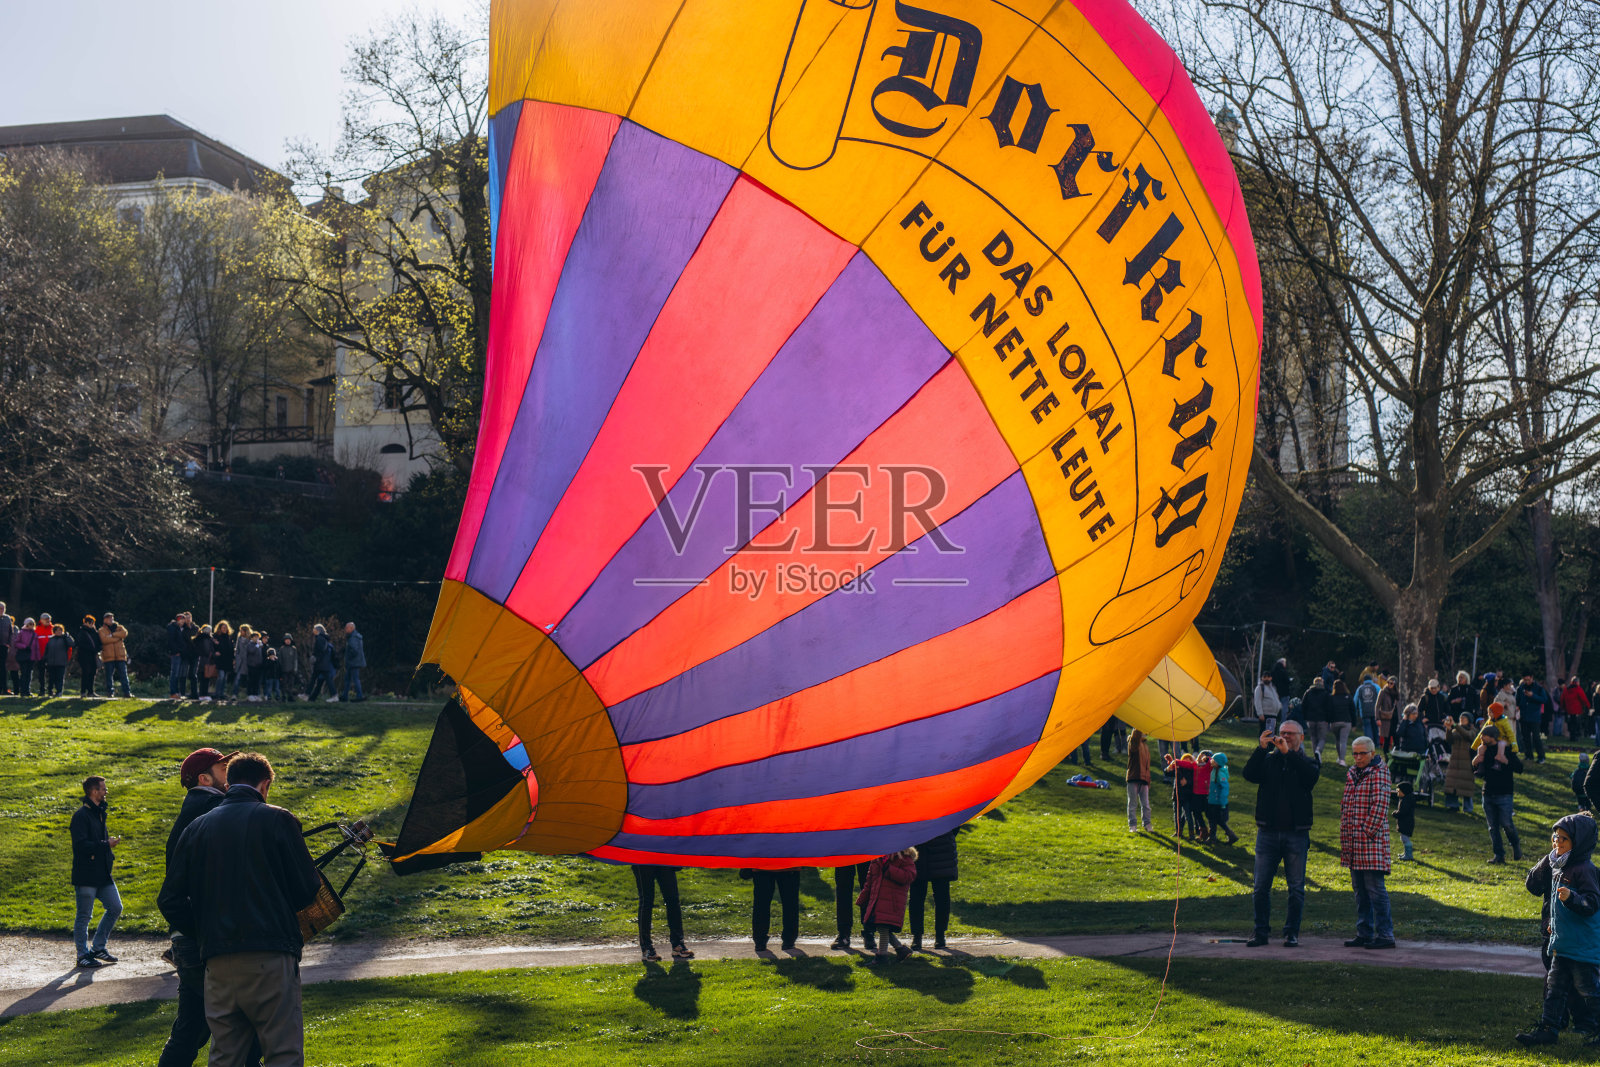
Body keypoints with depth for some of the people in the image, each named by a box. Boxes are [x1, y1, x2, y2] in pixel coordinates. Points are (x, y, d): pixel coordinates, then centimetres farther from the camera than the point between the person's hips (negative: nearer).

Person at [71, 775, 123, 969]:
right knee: (84, 915, 0)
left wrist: (109, 842, 9)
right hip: (86, 875, -9)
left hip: (103, 874, 9)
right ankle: (83, 955, 9)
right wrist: (106, 845, -16)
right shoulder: (81, 815, -13)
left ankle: (98, 947, 20)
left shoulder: (99, 813, 16)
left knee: (115, 908, 7)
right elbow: (81, 845, -21)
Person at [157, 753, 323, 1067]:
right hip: (271, 958, -4)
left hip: (218, 962, 4)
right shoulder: (278, 820, -1)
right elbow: (307, 889, -3)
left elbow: (169, 900, 8)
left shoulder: (197, 828, 11)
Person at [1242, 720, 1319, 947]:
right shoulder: (1268, 760, 11)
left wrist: (1288, 752, -19)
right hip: (1268, 833, 1)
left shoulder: (1305, 762, 8)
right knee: (1261, 886, 2)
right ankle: (1261, 932, 10)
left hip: (1296, 834, -1)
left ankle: (1292, 933, 10)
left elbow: (1313, 775, -15)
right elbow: (1249, 774, -6)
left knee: (1296, 887, 2)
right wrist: (1262, 748, -15)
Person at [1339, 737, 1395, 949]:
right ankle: (1364, 933, 16)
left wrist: (1368, 831, -16)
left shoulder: (1379, 772, -7)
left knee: (1375, 887, -8)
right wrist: (1344, 832, 13)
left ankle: (1385, 934, -5)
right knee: (1360, 889, 10)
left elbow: (1380, 804, -14)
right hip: (1353, 841, 8)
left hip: (1372, 839, -8)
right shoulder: (1351, 774, 16)